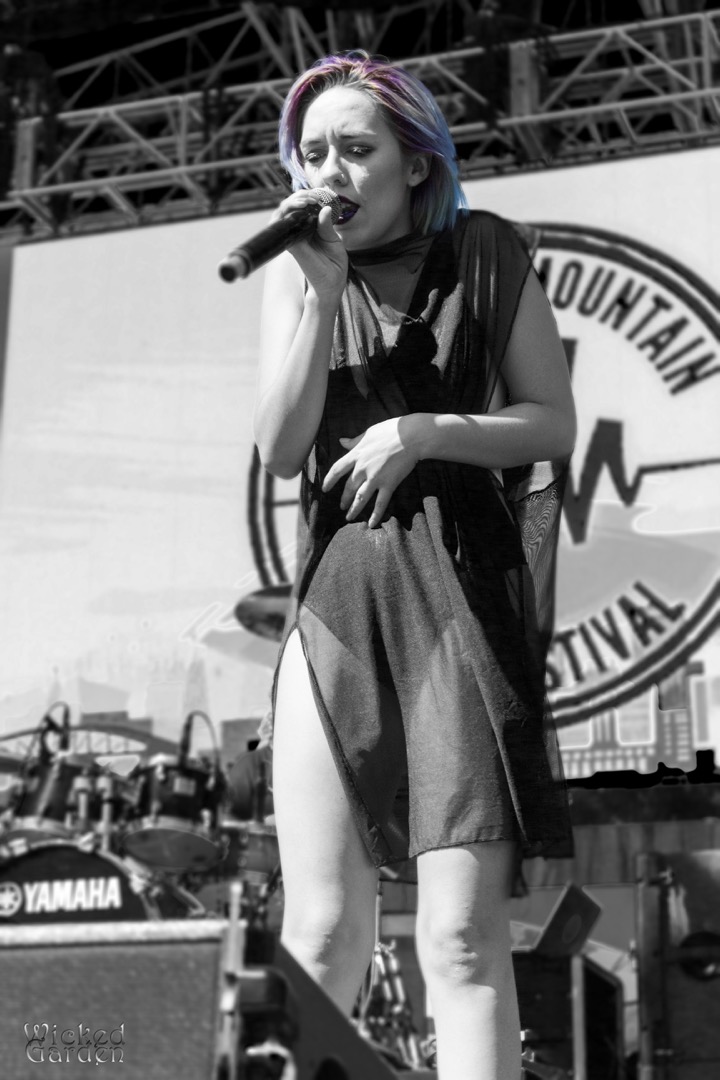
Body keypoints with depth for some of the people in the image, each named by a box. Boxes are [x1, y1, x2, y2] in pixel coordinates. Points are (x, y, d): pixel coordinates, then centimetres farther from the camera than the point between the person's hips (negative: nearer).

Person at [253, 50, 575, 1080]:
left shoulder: (485, 257, 4)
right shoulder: (300, 271, 9)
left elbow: (554, 425, 4)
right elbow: (280, 450, -1)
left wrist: (421, 433, -11)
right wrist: (323, 293, -10)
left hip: (462, 597, -2)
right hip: (336, 604, 2)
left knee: (464, 940, -8)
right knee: (322, 936, 0)